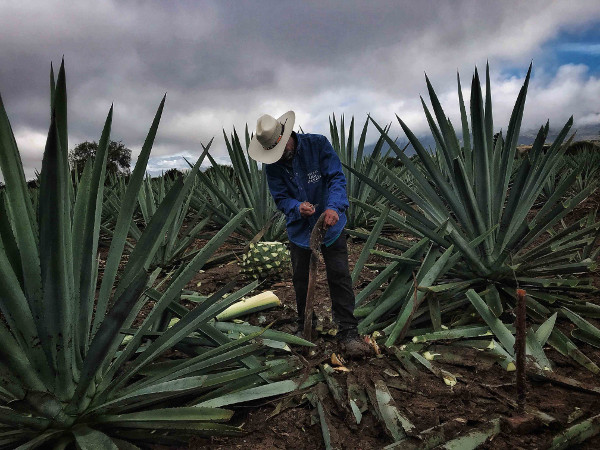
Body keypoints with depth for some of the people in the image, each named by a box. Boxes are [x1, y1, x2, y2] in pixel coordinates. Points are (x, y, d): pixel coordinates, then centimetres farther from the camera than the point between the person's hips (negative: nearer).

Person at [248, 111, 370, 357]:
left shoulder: (318, 144, -14)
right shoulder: (272, 166, -7)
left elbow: (336, 177, -18)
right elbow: (281, 198, -6)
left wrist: (333, 207, -35)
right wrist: (297, 207, -29)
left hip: (331, 226, -3)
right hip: (299, 230, 3)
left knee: (340, 278, -3)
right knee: (301, 280, 13)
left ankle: (348, 332, 7)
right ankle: (305, 328, 33)